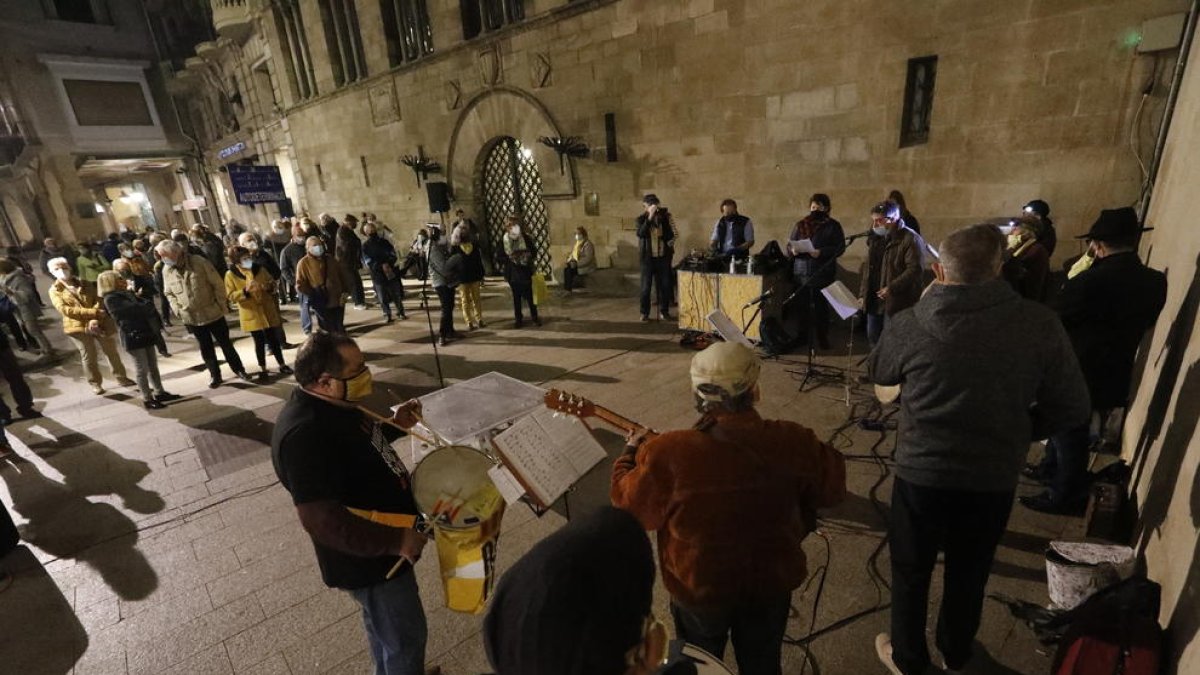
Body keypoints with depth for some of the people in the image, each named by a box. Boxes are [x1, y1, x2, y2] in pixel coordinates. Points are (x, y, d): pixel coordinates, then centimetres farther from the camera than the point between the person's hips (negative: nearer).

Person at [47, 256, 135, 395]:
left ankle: (121, 378, 22)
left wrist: (95, 319, -19)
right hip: (78, 327, -2)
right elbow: (65, 310, -15)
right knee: (88, 356, 5)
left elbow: (98, 300, -2)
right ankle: (95, 384, 18)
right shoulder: (55, 290, -2)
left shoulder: (84, 284, 7)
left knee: (111, 351, 9)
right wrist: (93, 313, -24)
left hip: (99, 323, 2)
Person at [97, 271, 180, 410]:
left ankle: (159, 392, 22)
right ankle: (147, 399, 5)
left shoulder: (126, 293, 16)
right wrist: (148, 306, -5)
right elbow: (132, 309, -21)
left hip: (144, 333, 8)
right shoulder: (110, 299, -11)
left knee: (153, 366, 13)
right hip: (132, 337, -8)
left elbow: (145, 302, 10)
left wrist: (145, 305, -12)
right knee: (142, 369, -3)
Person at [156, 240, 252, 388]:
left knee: (226, 344, 8)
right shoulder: (167, 270, -2)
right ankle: (215, 375, 26)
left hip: (213, 313, -3)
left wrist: (221, 306, -10)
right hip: (191, 318, 3)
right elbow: (169, 293, 9)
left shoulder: (199, 262, -14)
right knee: (206, 348, 14)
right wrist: (178, 310, -2)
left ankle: (239, 370, 21)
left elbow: (218, 284, -10)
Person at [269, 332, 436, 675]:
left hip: (380, 544, 9)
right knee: (406, 636, 12)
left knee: (382, 623, 30)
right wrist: (396, 540, -30)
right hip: (368, 558, -9)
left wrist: (395, 425, 0)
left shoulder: (331, 403, -3)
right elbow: (320, 519, -34)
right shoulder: (305, 434, -33)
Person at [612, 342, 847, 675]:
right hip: (774, 581, 3)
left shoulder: (669, 453, -31)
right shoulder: (793, 442, -21)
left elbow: (629, 506, -14)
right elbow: (833, 488, -1)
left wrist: (631, 453, 3)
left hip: (699, 586, -2)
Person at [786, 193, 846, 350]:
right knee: (801, 305, 3)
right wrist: (793, 251, -9)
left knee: (821, 306, 1)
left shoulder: (833, 226, 5)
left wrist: (821, 252, -18)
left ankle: (823, 338, 12)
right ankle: (801, 337, 15)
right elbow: (789, 245, 14)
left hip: (823, 273, -2)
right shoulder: (800, 224, 14)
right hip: (800, 272, 2)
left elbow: (840, 248, -3)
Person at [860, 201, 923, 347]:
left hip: (896, 301, -7)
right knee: (873, 337, 14)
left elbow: (914, 269, -18)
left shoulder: (909, 239, -11)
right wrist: (863, 293, 13)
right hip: (874, 299, 7)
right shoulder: (875, 238, 14)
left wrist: (892, 288, -26)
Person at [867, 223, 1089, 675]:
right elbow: (1072, 407, -4)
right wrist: (1017, 434, 13)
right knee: (970, 572, 26)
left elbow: (877, 372, 2)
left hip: (922, 473, -2)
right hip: (996, 478, 3)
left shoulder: (909, 324, -19)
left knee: (911, 571, 20)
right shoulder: (1040, 325, -13)